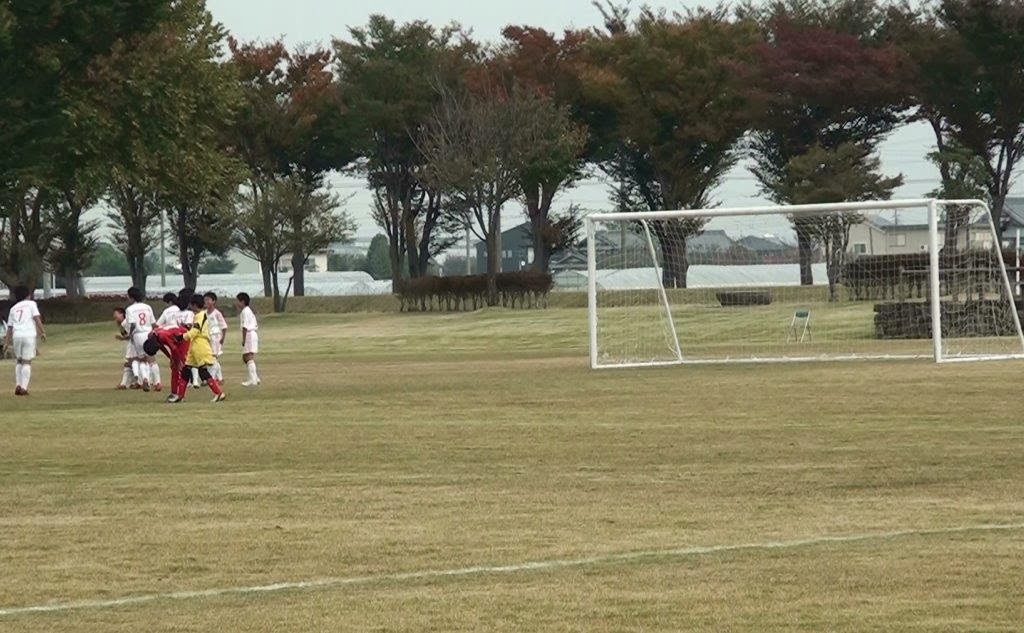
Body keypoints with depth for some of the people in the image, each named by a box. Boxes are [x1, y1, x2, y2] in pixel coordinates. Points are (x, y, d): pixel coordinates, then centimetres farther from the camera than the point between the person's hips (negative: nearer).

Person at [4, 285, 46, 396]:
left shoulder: (13, 308, 21)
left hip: (16, 336, 3)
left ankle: (18, 385, 7)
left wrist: (7, 341, 22)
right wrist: (42, 332, 0)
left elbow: (9, 327, 18)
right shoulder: (31, 304, 10)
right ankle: (24, 387, -8)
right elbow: (37, 318, -3)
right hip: (29, 335, -3)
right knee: (27, 362, 1)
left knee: (18, 361, 18)